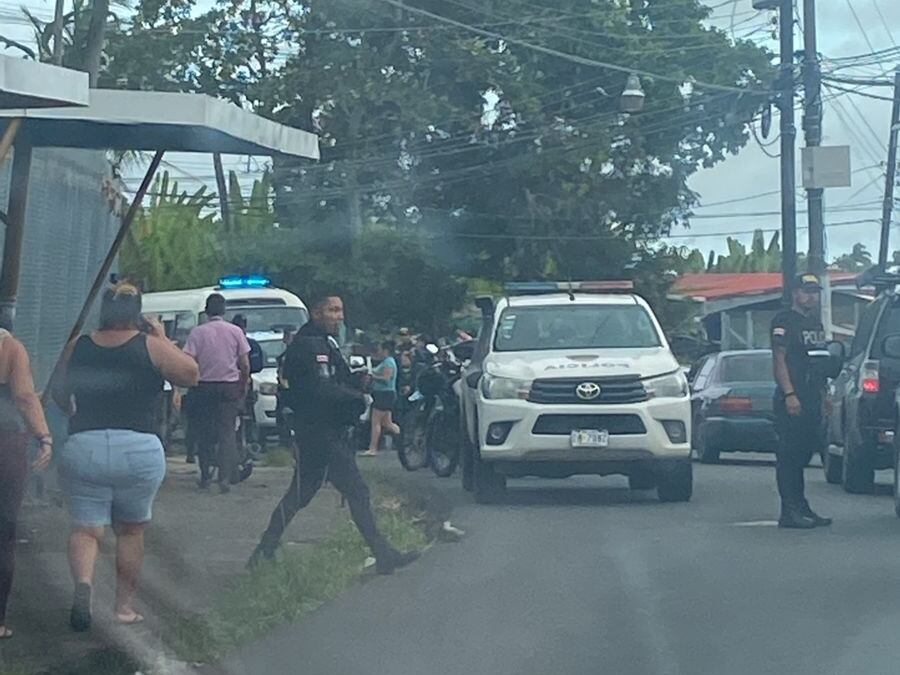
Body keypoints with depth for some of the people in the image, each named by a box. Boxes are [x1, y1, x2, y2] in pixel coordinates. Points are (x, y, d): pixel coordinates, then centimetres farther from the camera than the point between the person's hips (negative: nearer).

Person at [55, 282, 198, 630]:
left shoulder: (77, 347, 5)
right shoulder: (151, 347, -4)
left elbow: (60, 396, 16)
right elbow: (190, 374, 2)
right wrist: (163, 338, 10)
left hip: (83, 448, 1)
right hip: (139, 449, -1)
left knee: (86, 528, 4)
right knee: (131, 530, 15)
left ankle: (83, 582, -24)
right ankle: (125, 605, 19)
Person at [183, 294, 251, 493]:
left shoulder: (197, 332, -5)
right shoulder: (236, 332, -1)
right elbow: (245, 364, 1)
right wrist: (244, 386, 13)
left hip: (204, 387, 0)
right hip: (230, 387, 0)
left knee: (205, 433, 11)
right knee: (227, 433, 1)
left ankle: (205, 476, 15)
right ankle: (225, 476, -13)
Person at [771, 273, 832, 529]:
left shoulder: (816, 323, 20)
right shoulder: (784, 321, -5)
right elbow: (779, 360, -12)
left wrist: (824, 394, 17)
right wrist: (789, 395, -20)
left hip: (812, 401, 8)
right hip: (791, 400, -8)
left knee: (802, 455, 11)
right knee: (789, 456, -7)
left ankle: (801, 508, 16)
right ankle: (790, 512, -8)